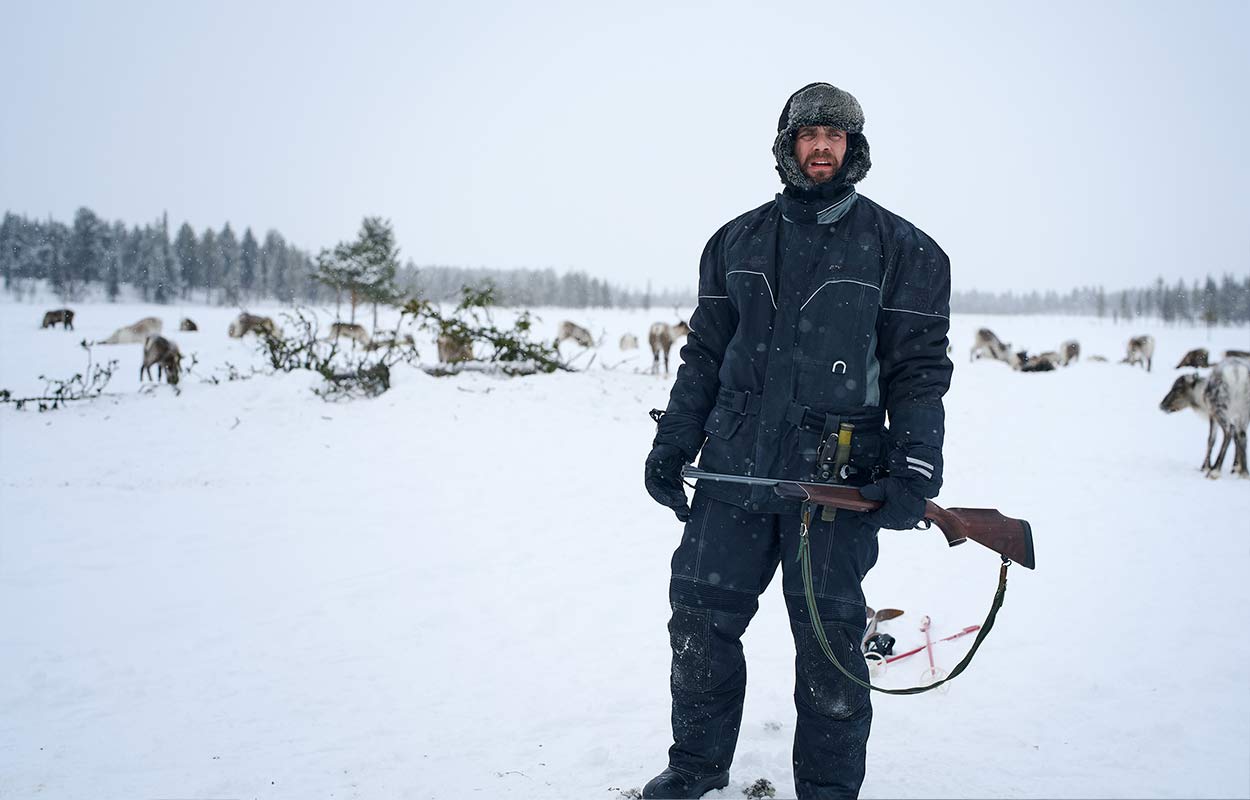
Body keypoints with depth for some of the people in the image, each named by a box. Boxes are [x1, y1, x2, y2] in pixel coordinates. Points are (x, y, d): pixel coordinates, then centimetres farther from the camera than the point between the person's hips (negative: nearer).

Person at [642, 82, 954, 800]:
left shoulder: (901, 249, 3)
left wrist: (914, 471, -12)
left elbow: (919, 369, 0)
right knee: (701, 621, 8)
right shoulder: (738, 243, 12)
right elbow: (705, 353, 15)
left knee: (828, 644, 5)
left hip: (837, 484, -3)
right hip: (733, 471, 3)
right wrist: (673, 444, 8)